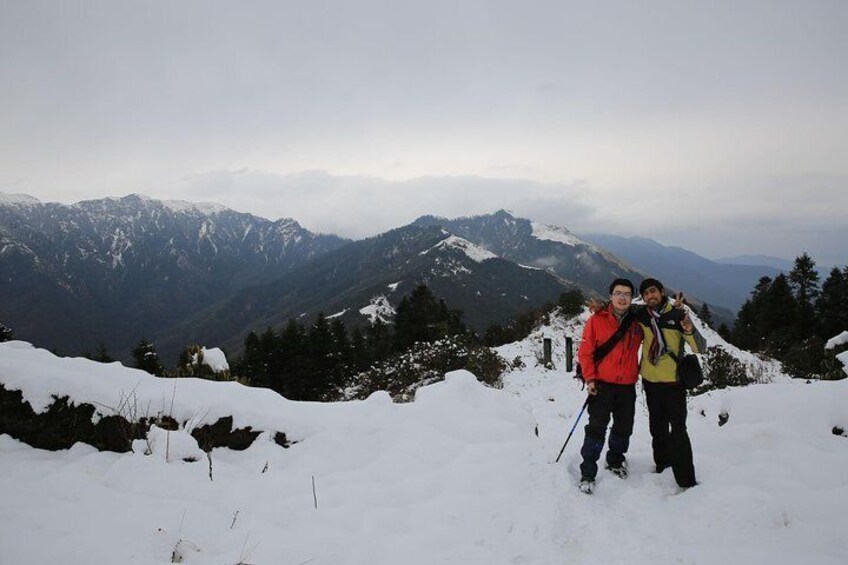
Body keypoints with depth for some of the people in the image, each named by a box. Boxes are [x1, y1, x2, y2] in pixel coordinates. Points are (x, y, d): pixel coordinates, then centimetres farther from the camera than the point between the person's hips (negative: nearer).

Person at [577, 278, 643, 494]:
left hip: (627, 387, 4)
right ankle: (588, 473, 3)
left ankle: (616, 460, 37)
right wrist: (589, 378, -12)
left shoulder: (637, 322, 5)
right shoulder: (597, 320, -5)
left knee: (624, 428, 14)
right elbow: (585, 351, -6)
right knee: (597, 429, -6)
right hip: (602, 385, -4)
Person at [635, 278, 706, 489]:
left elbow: (700, 348, -16)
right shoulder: (641, 316, -3)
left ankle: (687, 481, -1)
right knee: (658, 428, 18)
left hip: (674, 382, -4)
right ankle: (662, 465, 34)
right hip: (650, 382, 4)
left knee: (678, 431, -6)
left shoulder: (677, 315, -13)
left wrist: (690, 331, -36)